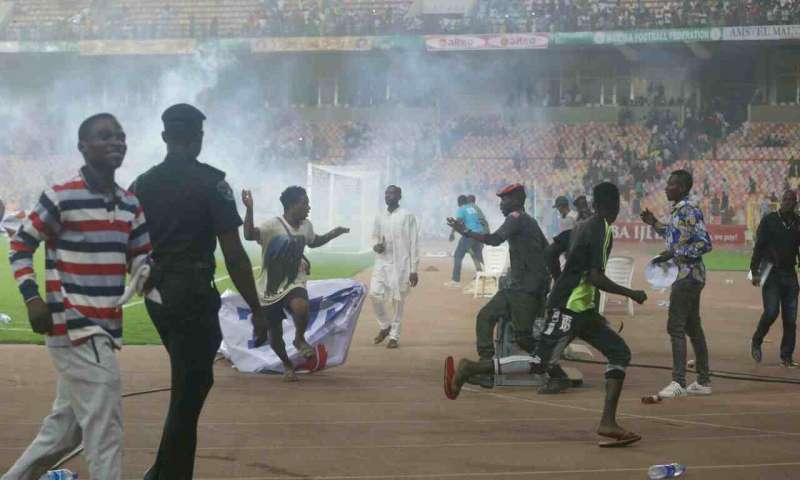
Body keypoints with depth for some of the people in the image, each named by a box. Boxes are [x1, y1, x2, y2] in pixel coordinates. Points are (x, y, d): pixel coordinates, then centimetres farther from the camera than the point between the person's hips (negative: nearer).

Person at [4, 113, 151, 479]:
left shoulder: (130, 205, 12)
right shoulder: (60, 198, -8)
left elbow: (140, 259, 16)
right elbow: (20, 247, -1)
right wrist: (32, 297, -11)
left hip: (105, 329, 8)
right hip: (73, 326, -8)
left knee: (67, 424, 17)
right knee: (105, 429, -10)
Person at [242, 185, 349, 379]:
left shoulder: (306, 226, 2)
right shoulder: (273, 225, -19)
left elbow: (313, 241, 25)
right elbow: (249, 235, -38)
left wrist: (334, 233, 13)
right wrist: (249, 209, -52)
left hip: (294, 284, 3)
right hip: (270, 289, -3)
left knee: (301, 307, -32)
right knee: (275, 334, 6)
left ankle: (299, 339, -3)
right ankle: (287, 364, 35)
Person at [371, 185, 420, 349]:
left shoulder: (407, 216, -5)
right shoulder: (379, 218, 10)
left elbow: (414, 243, -6)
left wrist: (414, 270, -10)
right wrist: (376, 246, -3)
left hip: (401, 264, -4)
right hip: (382, 263, 4)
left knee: (398, 300, 0)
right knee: (374, 294, -7)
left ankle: (394, 336, 11)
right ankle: (385, 325, 17)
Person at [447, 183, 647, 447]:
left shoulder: (582, 227, 15)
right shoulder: (602, 231, -12)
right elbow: (595, 277, -20)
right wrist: (631, 294, -10)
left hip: (581, 309, 10)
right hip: (568, 308, -10)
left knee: (620, 353, 6)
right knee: (541, 362, -14)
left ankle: (608, 422, -1)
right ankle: (469, 368, -9)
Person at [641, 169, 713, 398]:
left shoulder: (690, 210, -16)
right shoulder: (679, 210, 13)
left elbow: (705, 243, -21)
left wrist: (674, 254, -22)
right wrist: (655, 224, 19)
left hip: (688, 274, -10)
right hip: (688, 275, 10)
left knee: (675, 327, -11)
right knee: (692, 327, 13)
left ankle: (678, 382, -12)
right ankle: (703, 381, 18)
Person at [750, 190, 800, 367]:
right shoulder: (769, 220, -1)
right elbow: (758, 246, -3)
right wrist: (755, 271, -10)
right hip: (771, 273, -4)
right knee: (771, 311, -15)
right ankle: (756, 342, 9)